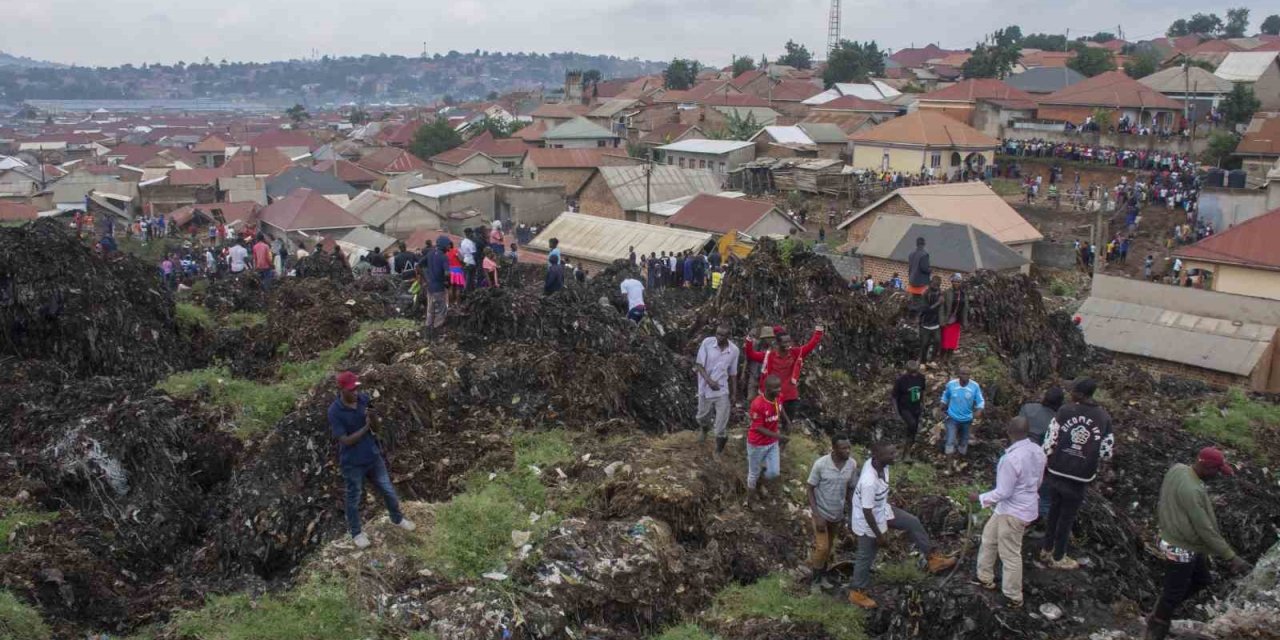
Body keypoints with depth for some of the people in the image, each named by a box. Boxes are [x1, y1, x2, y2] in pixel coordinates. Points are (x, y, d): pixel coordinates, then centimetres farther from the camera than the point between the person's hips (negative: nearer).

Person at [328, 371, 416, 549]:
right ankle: (356, 533, 36)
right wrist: (366, 427, -22)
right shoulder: (334, 412, -22)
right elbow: (345, 440, -21)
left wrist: (373, 416, -23)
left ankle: (397, 519, 44)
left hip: (373, 455, 5)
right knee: (354, 498, 16)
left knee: (388, 490, 19)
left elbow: (375, 424, 0)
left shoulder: (364, 399, -9)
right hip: (352, 462, -4)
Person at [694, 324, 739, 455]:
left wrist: (733, 394, 8)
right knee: (702, 416, 20)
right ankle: (704, 431, 55)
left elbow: (733, 374, 4)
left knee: (722, 424, -2)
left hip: (723, 391, 0)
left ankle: (719, 451, 15)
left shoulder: (734, 350, -7)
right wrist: (709, 380, -26)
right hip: (706, 389, 0)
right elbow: (699, 364, -12)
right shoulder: (707, 342, -13)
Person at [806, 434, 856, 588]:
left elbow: (850, 489, 2)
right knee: (822, 547, -3)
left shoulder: (852, 464, -12)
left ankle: (822, 571, 41)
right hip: (821, 513, -4)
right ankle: (814, 572, 23)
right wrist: (817, 516, -19)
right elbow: (810, 490, -15)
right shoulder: (820, 464, -24)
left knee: (829, 547, 19)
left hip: (837, 514, 4)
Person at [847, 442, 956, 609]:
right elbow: (867, 512, -31)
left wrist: (888, 502, 20)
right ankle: (856, 593, 34)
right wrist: (879, 535, -19)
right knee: (866, 558, 12)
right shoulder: (869, 482, -42)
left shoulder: (879, 463, -17)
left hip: (882, 510, 8)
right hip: (868, 522, -8)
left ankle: (932, 559, 33)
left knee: (913, 523, 15)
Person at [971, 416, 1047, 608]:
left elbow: (1003, 492, -24)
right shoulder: (1037, 451, -5)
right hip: (1026, 505, 9)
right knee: (989, 538, 25)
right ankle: (985, 577, 40)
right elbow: (1037, 481, 9)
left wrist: (980, 498, -10)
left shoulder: (1011, 458, -31)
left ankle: (1014, 597, 26)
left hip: (1013, 512, -9)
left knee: (1010, 554, 10)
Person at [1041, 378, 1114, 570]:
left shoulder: (1065, 410, -8)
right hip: (1080, 478, -1)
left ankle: (1047, 550, 34)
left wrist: (1045, 464, 6)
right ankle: (1058, 558, 26)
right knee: (1067, 517, 13)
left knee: (1054, 509, 21)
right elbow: (1106, 452, -3)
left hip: (1056, 472, 1)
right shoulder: (1104, 417, -4)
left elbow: (1050, 441, -8)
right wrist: (1092, 468, 15)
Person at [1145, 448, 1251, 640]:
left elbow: (1163, 501, 10)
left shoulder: (1177, 469, -6)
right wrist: (1231, 556, -23)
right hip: (1182, 549, -10)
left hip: (1174, 537, 10)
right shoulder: (1192, 491, -33)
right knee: (1174, 593, 9)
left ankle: (1161, 615, 36)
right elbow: (1205, 529, -28)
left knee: (1201, 580, 25)